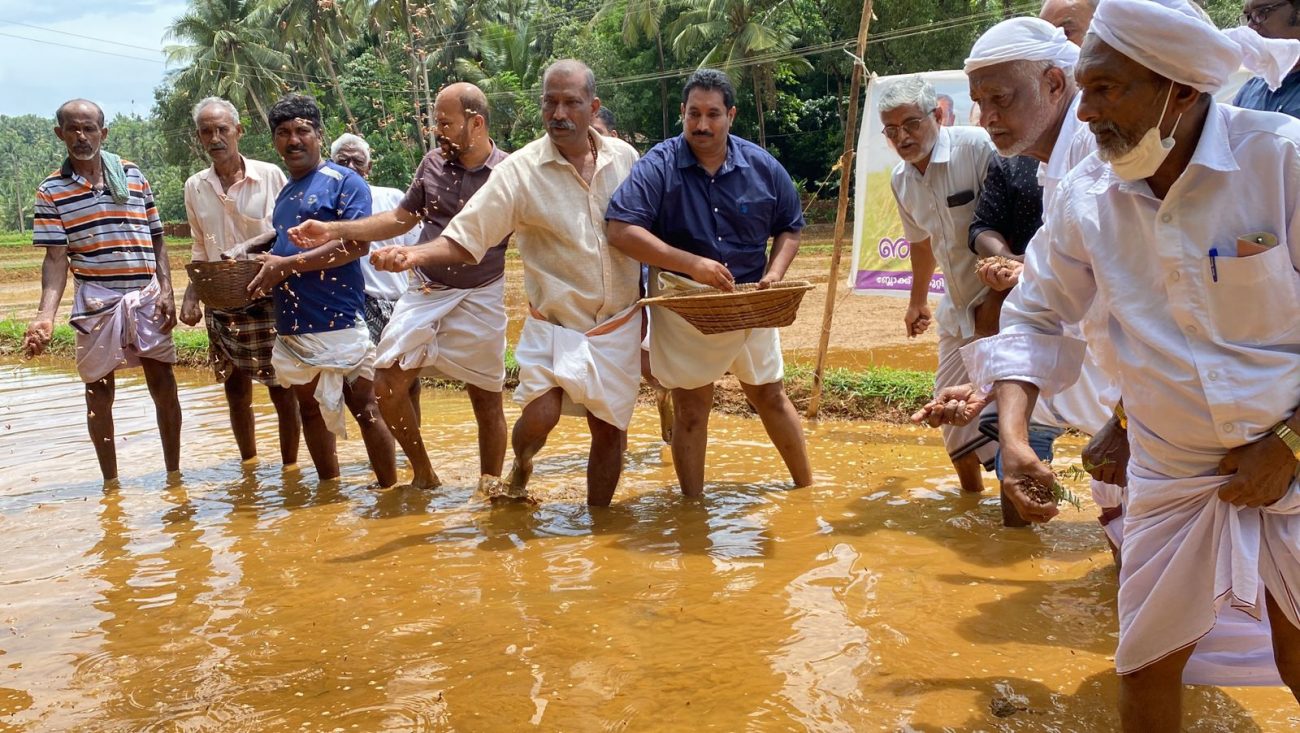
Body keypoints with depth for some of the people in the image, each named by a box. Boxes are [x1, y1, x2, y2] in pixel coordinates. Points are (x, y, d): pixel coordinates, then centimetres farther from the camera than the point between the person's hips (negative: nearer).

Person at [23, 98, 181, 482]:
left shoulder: (134, 176, 6)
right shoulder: (51, 190, 0)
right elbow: (56, 257, -5)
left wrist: (166, 290, -1)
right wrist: (45, 315, -18)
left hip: (146, 296, 2)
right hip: (96, 302, -1)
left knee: (164, 385, 3)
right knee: (100, 392, 7)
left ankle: (174, 475, 16)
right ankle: (110, 484, 19)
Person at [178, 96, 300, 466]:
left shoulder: (270, 176, -9)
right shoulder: (195, 187, 5)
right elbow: (200, 250, 14)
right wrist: (191, 295, 2)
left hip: (268, 301, -4)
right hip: (221, 306, 4)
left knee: (282, 392, 1)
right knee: (236, 392, 12)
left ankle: (290, 467, 16)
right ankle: (249, 468, 27)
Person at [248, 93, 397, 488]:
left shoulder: (344, 182, -5)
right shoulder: (283, 193, 18)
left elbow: (356, 244, -16)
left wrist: (286, 266, -16)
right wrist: (268, 275, 5)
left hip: (339, 321, -8)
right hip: (293, 325, 8)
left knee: (364, 408, -4)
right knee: (311, 410, 14)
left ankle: (391, 492, 4)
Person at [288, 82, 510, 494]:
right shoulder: (434, 163, 2)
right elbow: (402, 218, 12)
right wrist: (333, 231, 4)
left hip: (479, 301, -4)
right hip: (425, 292, 4)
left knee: (487, 400, 5)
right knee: (388, 386, -2)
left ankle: (490, 487, 23)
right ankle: (423, 475, 18)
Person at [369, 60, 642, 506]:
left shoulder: (624, 158, 0)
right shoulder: (520, 171, -10)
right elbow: (464, 239, -13)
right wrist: (414, 255, -33)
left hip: (619, 326, 3)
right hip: (554, 324, -3)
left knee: (610, 430, 7)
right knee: (539, 416, -20)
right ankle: (520, 467, 16)